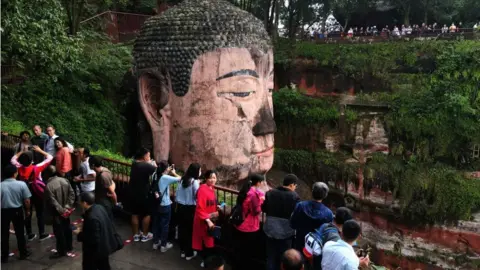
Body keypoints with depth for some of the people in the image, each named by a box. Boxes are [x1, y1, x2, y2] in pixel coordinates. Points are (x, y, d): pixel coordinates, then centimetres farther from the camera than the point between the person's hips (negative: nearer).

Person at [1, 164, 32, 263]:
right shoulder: (21, 184, -12)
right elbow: (27, 200, -8)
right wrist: (27, 210, 8)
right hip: (17, 211, 0)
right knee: (19, 232, 14)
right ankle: (23, 253, 25)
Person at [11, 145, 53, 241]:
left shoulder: (19, 168, -13)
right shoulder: (36, 168, -23)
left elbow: (13, 159, 9)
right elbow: (49, 157, -17)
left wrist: (21, 152, 8)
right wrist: (40, 150, -8)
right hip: (37, 194, -4)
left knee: (27, 214, 14)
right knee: (40, 214, 8)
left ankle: (30, 235, 23)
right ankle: (42, 234, 16)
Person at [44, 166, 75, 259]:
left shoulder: (48, 186, -22)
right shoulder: (64, 180, -4)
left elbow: (52, 202, -23)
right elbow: (72, 194, -3)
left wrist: (61, 210, -15)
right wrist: (68, 206, -4)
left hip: (57, 213, -6)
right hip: (66, 211, 6)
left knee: (59, 231, 5)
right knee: (67, 228, 19)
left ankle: (61, 251, 15)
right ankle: (69, 246, 33)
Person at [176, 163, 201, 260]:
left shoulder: (182, 180, 5)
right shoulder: (195, 182, -16)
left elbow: (176, 194, 10)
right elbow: (197, 196, -20)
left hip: (180, 207, 7)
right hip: (190, 208, -6)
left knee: (182, 228, 14)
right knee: (190, 230, 5)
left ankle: (183, 251, 28)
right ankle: (189, 253, 15)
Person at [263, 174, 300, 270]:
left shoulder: (270, 193, -1)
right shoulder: (294, 196, -15)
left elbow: (264, 208, 7)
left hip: (271, 229, 4)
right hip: (286, 231, -3)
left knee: (271, 256, 16)